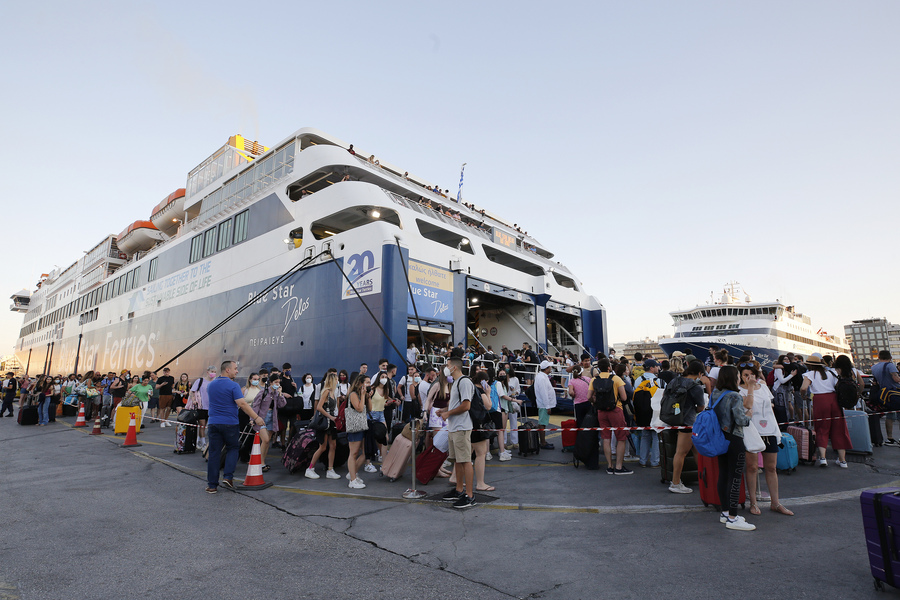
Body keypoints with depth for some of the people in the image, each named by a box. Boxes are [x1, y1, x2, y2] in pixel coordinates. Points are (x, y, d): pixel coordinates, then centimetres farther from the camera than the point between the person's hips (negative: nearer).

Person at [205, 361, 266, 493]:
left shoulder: (210, 385, 10)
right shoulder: (233, 385, -11)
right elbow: (242, 404, -19)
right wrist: (256, 418, -17)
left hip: (213, 423, 5)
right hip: (229, 423, -5)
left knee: (214, 453, 7)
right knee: (232, 449, 13)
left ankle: (212, 485, 10)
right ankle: (228, 477, 2)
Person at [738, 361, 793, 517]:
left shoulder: (763, 386, 11)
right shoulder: (740, 391, -5)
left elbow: (770, 407, 19)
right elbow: (747, 407, -23)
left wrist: (776, 429, 16)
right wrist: (750, 387, -22)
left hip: (769, 430, 5)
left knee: (771, 467, 10)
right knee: (752, 467, 1)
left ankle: (775, 503, 20)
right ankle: (753, 503, 10)